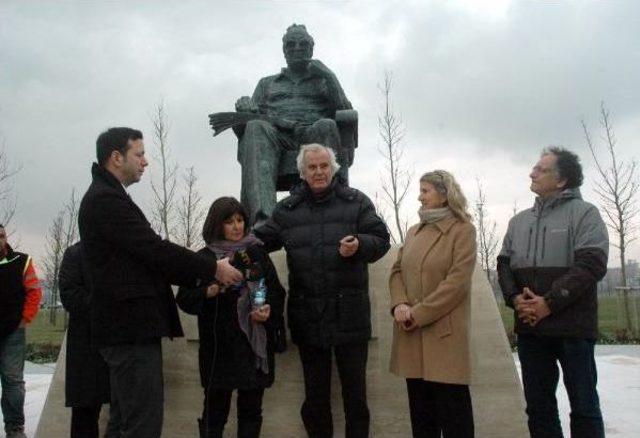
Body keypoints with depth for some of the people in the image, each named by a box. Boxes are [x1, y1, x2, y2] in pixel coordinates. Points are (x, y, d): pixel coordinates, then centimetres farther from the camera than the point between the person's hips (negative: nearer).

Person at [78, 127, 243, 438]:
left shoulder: (107, 198, 18)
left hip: (126, 326, 11)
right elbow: (155, 250, -19)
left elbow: (144, 258, 17)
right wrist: (213, 269, -10)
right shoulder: (106, 200, -14)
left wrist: (201, 277, 10)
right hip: (131, 329, -11)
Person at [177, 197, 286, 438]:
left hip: (255, 344, 2)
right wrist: (208, 293, -18)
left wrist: (269, 310, -10)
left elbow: (277, 292, 9)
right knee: (215, 409, 5)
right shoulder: (204, 257, 2)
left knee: (251, 409, 11)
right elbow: (184, 299, 0)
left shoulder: (257, 253, 6)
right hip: (219, 347, -1)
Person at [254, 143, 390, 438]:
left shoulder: (356, 202, 3)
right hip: (307, 316, 2)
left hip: (349, 314, -2)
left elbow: (381, 239, 0)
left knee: (355, 391, 7)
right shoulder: (287, 209, 9)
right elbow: (261, 239, 9)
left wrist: (359, 245, -21)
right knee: (315, 394, 15)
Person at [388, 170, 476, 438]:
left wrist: (418, 314, -15)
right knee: (420, 409, 13)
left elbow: (457, 282, -14)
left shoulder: (462, 230, -5)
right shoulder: (414, 232, 16)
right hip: (411, 334, 6)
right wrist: (399, 304, -9)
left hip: (444, 333, -6)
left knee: (451, 409, 2)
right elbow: (397, 270, 11)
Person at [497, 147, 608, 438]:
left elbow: (591, 264, -13)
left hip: (573, 327, -5)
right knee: (538, 405, 12)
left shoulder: (584, 213, -3)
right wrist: (515, 298, -7)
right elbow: (504, 263, 13)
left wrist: (549, 303, -17)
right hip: (530, 327, 5)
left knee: (584, 405, 4)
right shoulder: (519, 221, 15)